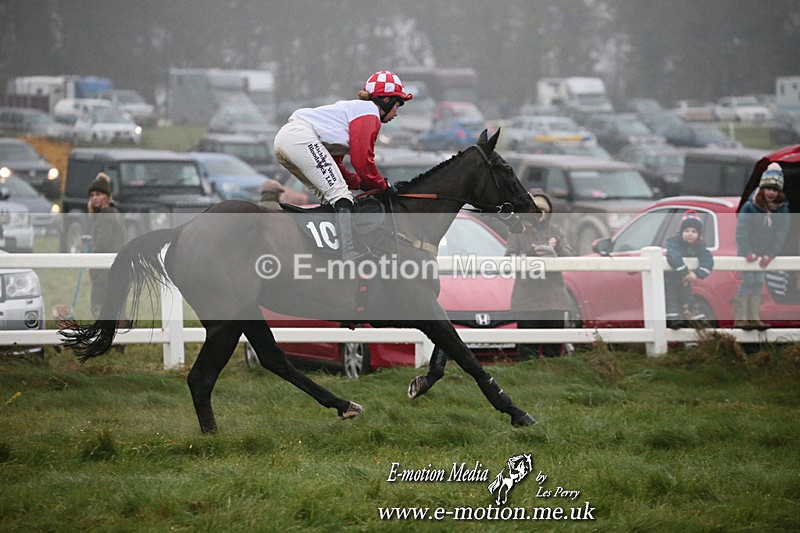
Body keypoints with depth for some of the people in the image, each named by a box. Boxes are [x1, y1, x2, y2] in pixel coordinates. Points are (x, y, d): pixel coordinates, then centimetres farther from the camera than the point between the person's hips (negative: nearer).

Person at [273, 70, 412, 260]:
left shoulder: (352, 108, 32)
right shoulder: (369, 112, 3)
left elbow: (336, 165, 29)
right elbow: (362, 159, -7)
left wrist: (363, 183, 17)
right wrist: (382, 185, 8)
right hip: (302, 137, -10)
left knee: (327, 194, 20)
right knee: (340, 194, -13)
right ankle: (349, 254, -24)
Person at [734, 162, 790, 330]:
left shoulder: (782, 209, -9)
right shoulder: (749, 207, -20)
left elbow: (781, 233, -10)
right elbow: (742, 230, -21)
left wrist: (769, 255, -18)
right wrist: (748, 253, -28)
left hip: (764, 251, 5)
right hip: (747, 248, -5)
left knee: (759, 281, 6)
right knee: (748, 280, -12)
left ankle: (754, 318, 10)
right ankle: (740, 318, -12)